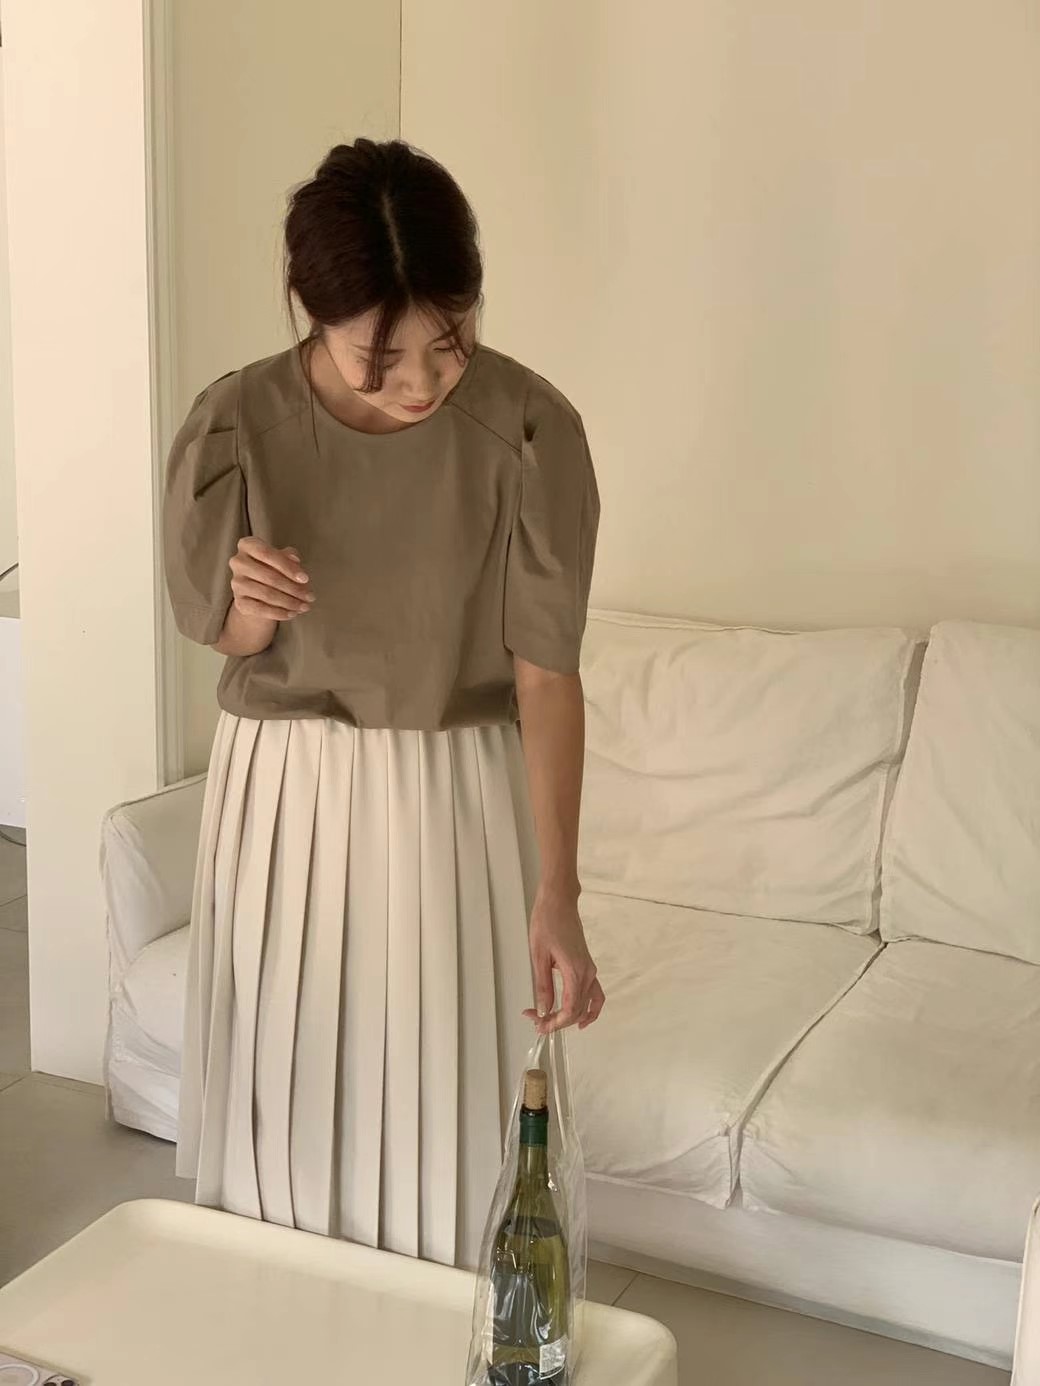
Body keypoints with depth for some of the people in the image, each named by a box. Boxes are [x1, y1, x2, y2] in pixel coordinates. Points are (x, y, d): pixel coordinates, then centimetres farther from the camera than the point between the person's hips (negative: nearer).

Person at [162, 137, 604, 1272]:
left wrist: (556, 892, -21)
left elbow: (546, 667, -16)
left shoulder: (529, 429, -16)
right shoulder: (237, 424, -13)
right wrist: (251, 611, -24)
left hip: (461, 796, -1)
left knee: (451, 1096, 7)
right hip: (286, 792, 1)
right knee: (283, 1087, 13)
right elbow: (223, 636, 1)